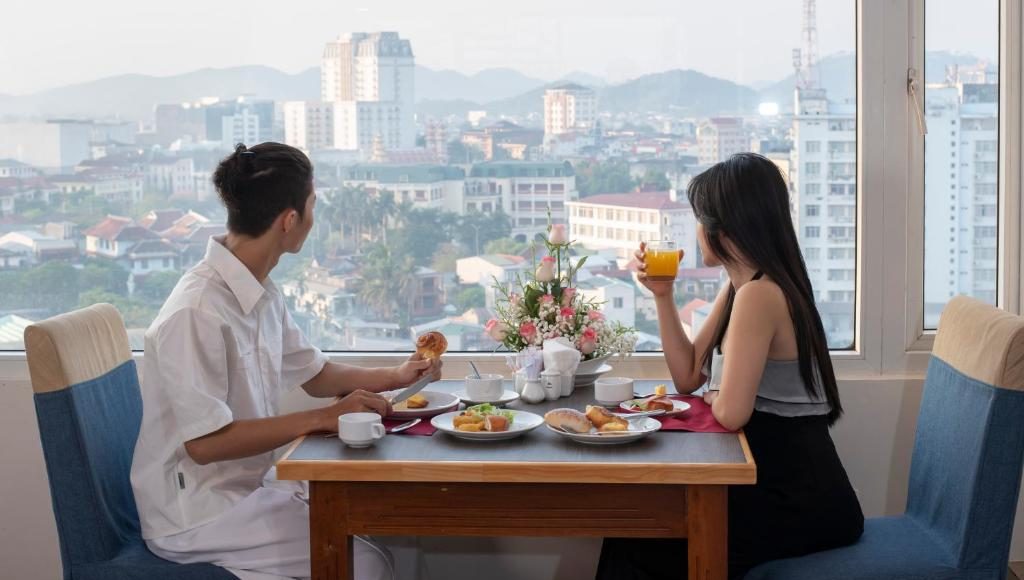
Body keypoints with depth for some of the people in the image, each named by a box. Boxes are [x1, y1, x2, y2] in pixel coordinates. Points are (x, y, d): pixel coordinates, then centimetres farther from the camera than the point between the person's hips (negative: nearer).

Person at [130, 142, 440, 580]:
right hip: (195, 516, -9)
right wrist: (323, 419, -25)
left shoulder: (262, 295, 4)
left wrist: (395, 377, 7)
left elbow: (316, 374, 19)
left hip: (250, 485, 9)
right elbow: (205, 442, -25)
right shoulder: (197, 313, -24)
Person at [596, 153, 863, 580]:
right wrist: (663, 295, 4)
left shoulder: (759, 294, -22)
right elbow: (688, 377, 11)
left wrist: (714, 396, -4)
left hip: (804, 504, -8)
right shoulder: (739, 288, 9)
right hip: (781, 485, 8)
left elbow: (731, 412, -27)